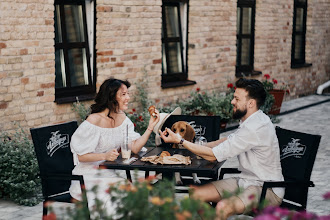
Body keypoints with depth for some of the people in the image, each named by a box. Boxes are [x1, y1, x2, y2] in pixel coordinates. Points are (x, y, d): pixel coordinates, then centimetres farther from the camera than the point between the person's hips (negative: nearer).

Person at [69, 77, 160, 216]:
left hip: (110, 173, 6)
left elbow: (135, 148, -2)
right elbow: (81, 156, -16)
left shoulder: (122, 118, 5)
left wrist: (150, 127, -10)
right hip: (89, 177, -6)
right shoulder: (94, 121, -17)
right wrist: (105, 156, -29)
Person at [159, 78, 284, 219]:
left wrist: (179, 140, -14)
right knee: (196, 194, -1)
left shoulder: (255, 128, -24)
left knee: (223, 208, -36)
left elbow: (213, 155, -21)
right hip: (246, 181, 10)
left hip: (267, 190, -10)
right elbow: (229, 140, 23)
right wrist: (199, 147, 9)